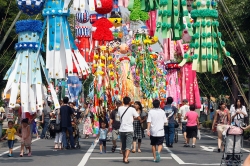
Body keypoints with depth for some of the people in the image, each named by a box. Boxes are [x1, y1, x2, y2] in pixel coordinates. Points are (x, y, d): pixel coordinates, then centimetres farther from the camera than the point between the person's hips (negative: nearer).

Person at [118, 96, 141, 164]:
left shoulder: (120, 108, 1)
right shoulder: (132, 109, -8)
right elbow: (139, 118, -6)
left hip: (121, 130, 4)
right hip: (129, 130, -3)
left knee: (123, 145, 17)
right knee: (128, 146, -4)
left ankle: (124, 158, 30)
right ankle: (126, 159, -18)